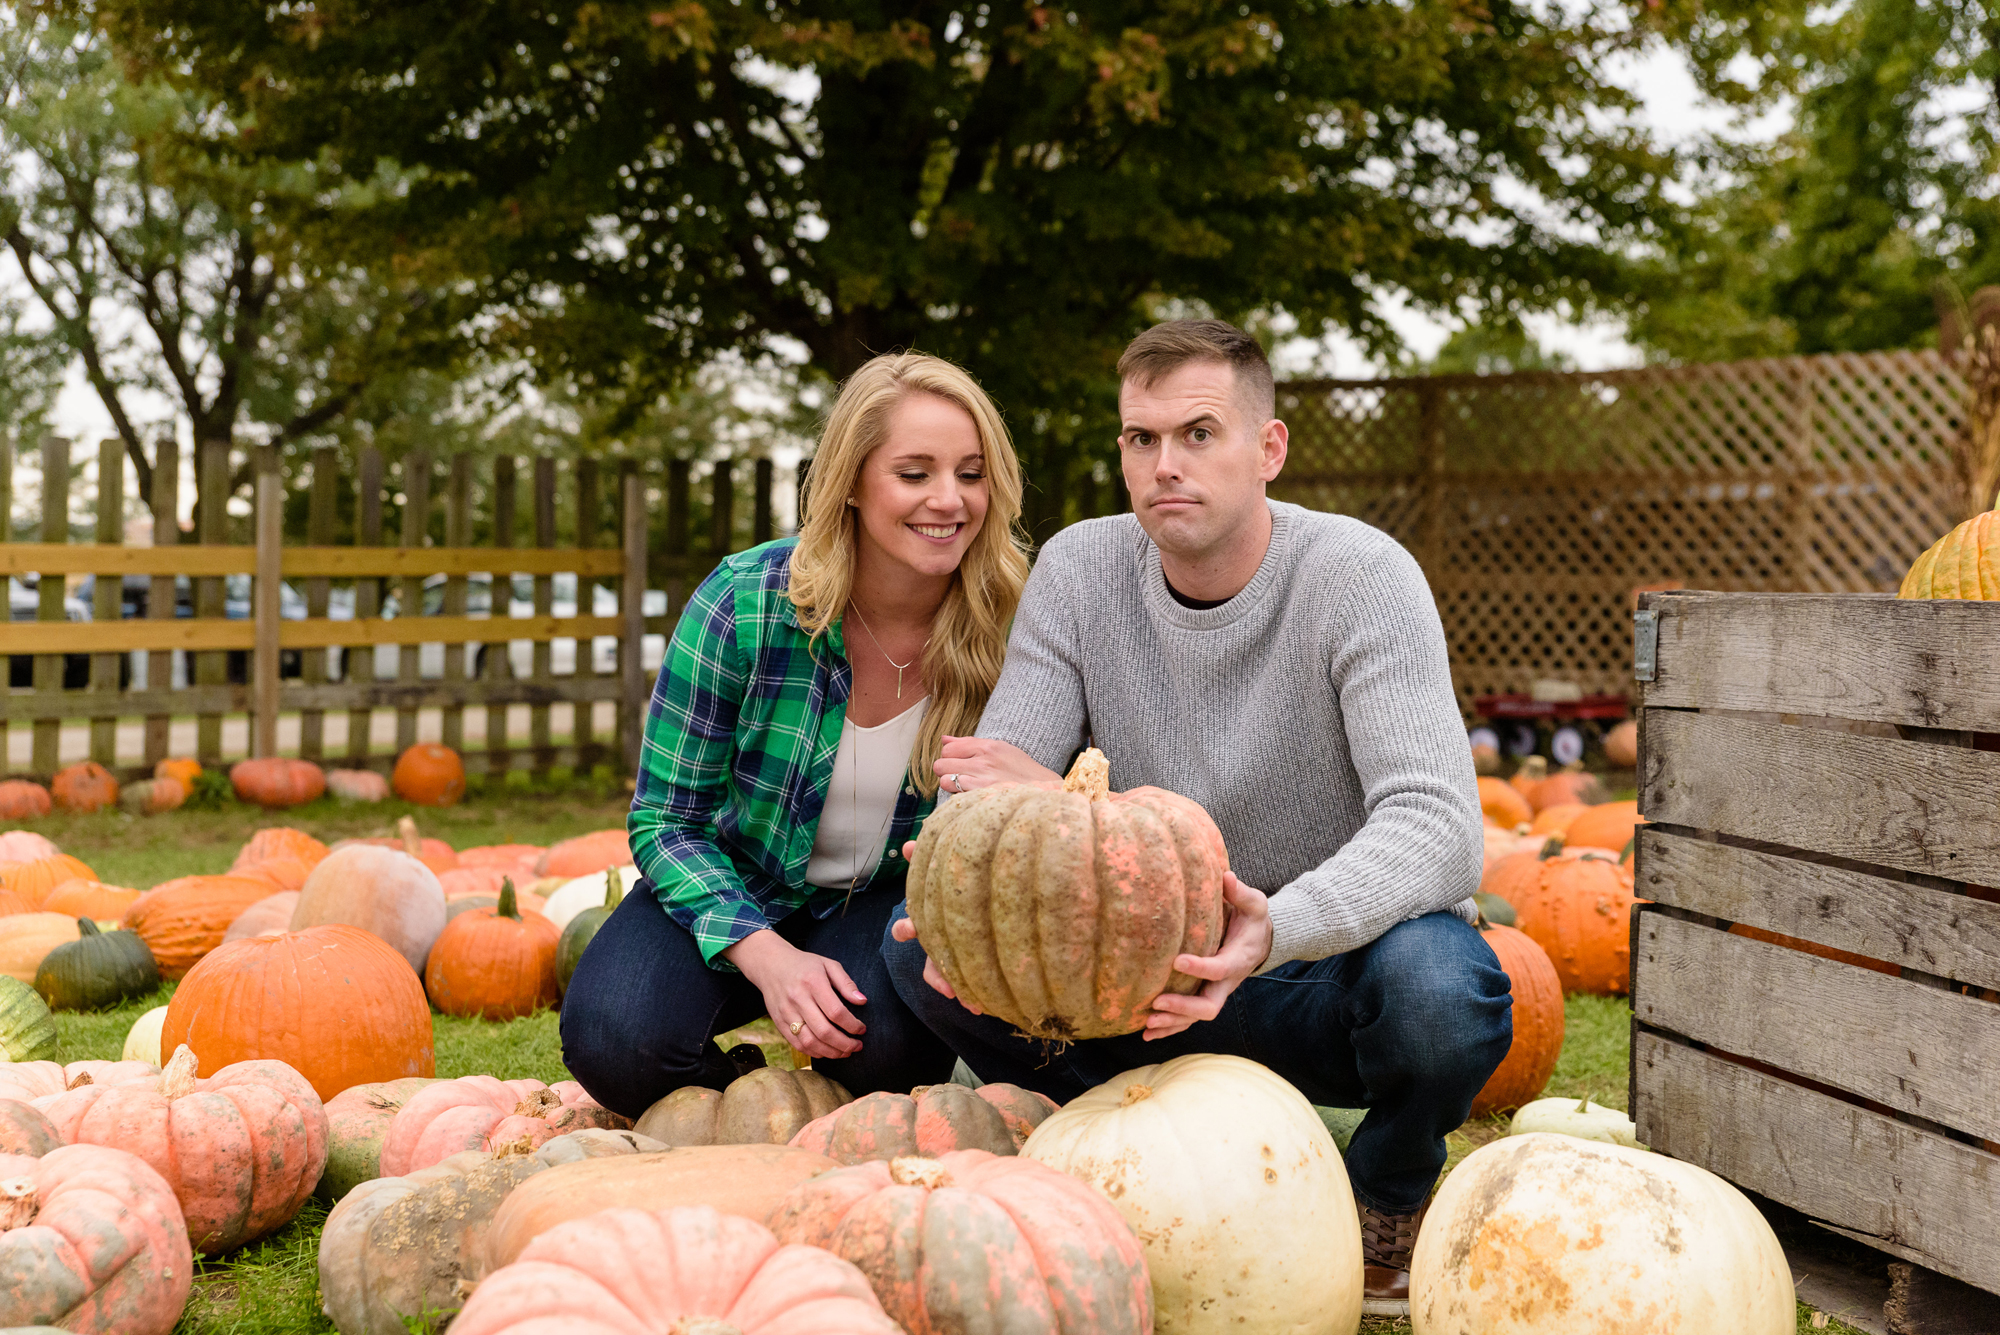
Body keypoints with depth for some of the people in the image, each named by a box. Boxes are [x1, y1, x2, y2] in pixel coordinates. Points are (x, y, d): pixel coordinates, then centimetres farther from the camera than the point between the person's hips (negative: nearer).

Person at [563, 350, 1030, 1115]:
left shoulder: (1008, 627, -16)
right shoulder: (743, 605, -21)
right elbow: (665, 821, -13)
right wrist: (768, 957, -28)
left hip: (887, 902, 1)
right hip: (736, 888, 0)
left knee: (890, 1040, -33)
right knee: (614, 1040, -29)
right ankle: (725, 1106, 7)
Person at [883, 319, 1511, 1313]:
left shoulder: (1359, 576, -19)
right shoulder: (1080, 570, -6)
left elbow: (1435, 826, -29)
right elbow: (992, 779, -8)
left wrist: (1275, 928, -48)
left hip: (1337, 958, -3)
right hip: (1158, 965, 3)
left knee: (1438, 988, -38)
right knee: (921, 945, -17)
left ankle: (1386, 1201, -1)